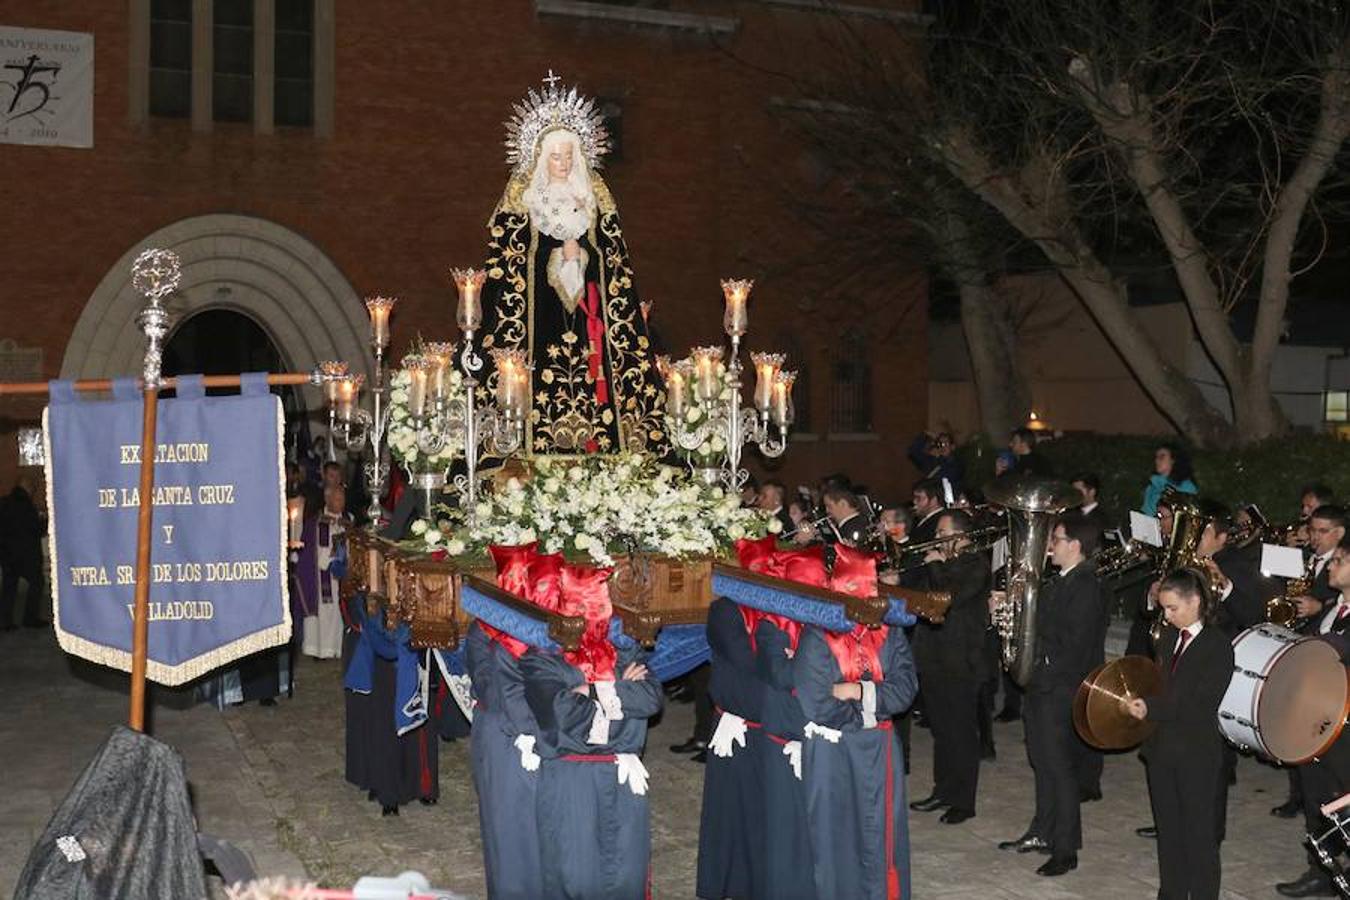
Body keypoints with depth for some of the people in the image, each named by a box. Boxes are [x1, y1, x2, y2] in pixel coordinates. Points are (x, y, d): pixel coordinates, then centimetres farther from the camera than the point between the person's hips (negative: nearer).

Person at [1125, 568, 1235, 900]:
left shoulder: (1218, 646, -13)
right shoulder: (1170, 636, 9)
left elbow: (1200, 704, -19)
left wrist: (1152, 707, -24)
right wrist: (1142, 703, -5)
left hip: (1197, 755, -7)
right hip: (1162, 747, 7)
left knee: (1200, 835, 4)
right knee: (1167, 830, 17)